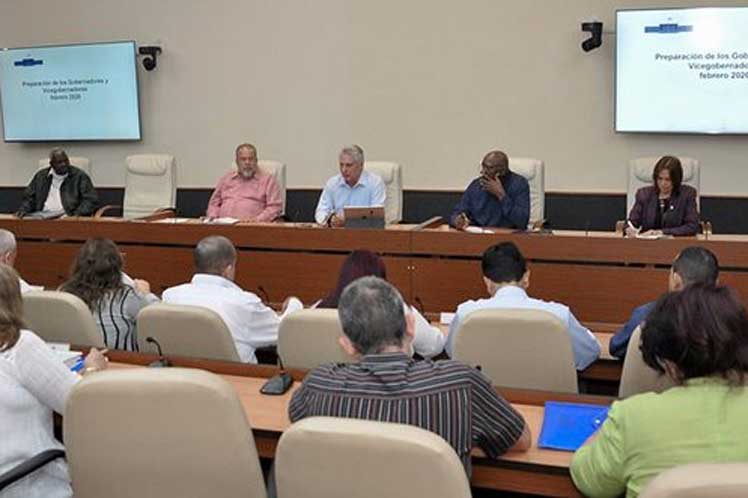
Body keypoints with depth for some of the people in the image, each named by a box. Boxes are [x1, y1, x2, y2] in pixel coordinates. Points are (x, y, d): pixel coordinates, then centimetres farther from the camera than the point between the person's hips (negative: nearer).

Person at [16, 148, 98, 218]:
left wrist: (77, 215, -18)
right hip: (42, 216, 4)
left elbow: (92, 200, -2)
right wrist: (23, 210, 0)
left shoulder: (80, 176, 5)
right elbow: (29, 197, 21)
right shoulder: (41, 176, 17)